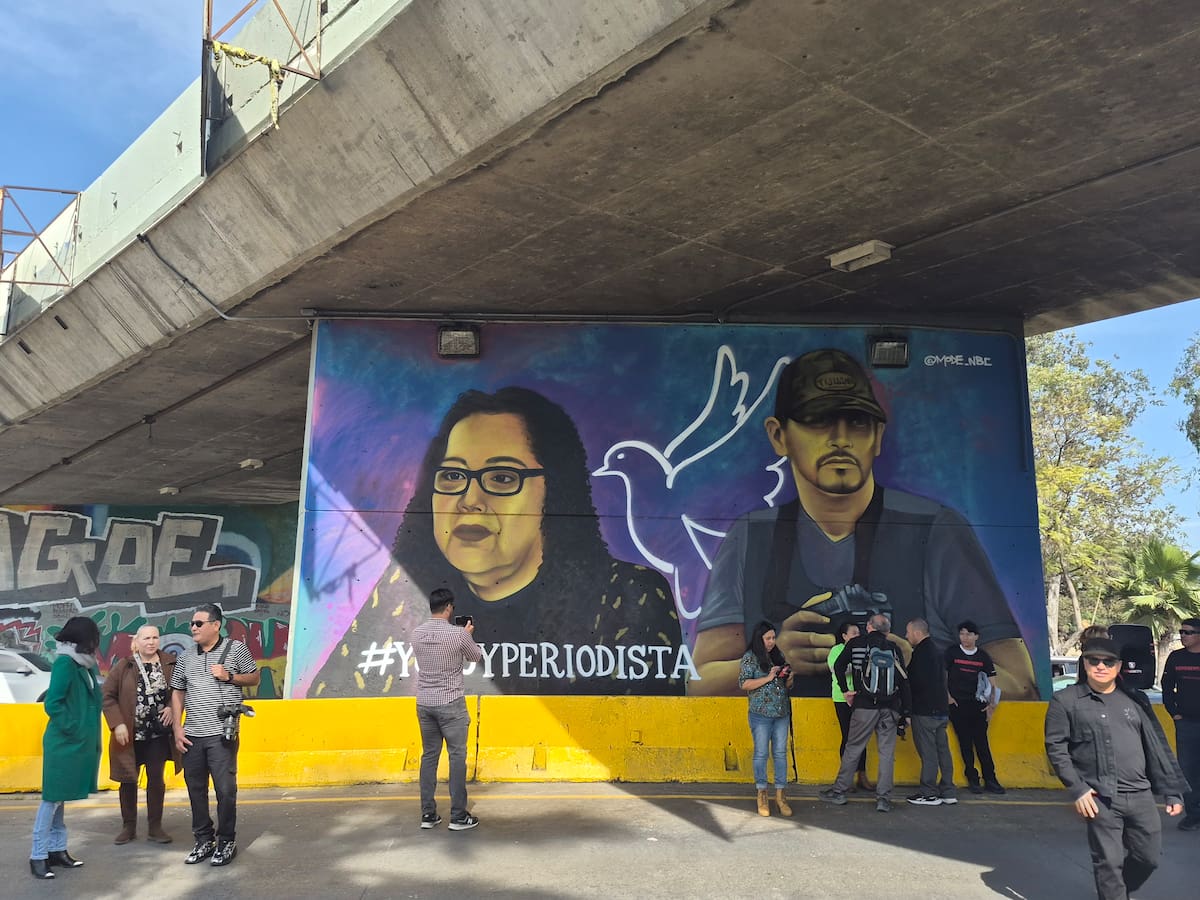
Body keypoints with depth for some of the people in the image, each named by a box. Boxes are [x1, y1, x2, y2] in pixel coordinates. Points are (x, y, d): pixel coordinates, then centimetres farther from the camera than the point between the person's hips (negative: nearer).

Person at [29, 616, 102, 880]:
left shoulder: (87, 665, 8)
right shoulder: (65, 663, -16)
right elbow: (52, 704, -21)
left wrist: (89, 736, 8)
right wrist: (72, 730, -16)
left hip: (78, 745, 8)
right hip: (63, 744, -8)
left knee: (59, 799, 16)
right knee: (52, 799, 0)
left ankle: (57, 849, 24)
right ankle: (38, 856, 9)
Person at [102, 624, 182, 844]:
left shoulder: (170, 662, -2)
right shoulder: (123, 666, -7)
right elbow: (107, 695, -6)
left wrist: (172, 707, -9)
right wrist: (117, 724, -13)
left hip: (159, 734, 1)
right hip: (130, 735, -1)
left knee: (156, 779, 9)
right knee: (128, 781, 10)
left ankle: (155, 827, 20)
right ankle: (128, 827, 26)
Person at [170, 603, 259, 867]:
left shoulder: (236, 648, -1)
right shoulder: (185, 658, 10)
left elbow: (255, 678, 6)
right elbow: (177, 694, 12)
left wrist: (229, 676, -11)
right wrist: (178, 729, 4)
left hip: (222, 734, -4)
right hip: (192, 736, 4)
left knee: (225, 789, -2)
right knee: (196, 790, 11)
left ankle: (227, 842, 12)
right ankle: (203, 840, 24)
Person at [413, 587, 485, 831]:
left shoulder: (417, 633, 0)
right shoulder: (458, 634, -15)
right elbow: (477, 657, 3)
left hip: (424, 704, 5)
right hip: (450, 704, -5)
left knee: (429, 756, 13)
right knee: (457, 757, 3)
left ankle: (428, 814, 16)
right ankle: (458, 816, 7)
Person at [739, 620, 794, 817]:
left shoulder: (777, 656, 12)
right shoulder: (750, 657, -4)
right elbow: (744, 684, -12)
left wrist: (789, 678, -3)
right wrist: (768, 678, -16)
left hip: (782, 713, 5)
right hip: (761, 714, -5)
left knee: (780, 753, 6)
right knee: (761, 754, 1)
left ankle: (780, 795, 13)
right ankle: (762, 796, 11)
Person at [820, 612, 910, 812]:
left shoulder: (857, 643, 3)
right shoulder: (894, 648, 6)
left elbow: (838, 666, 5)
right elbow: (904, 680, 5)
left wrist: (845, 690, 12)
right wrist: (905, 711, 8)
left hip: (864, 706, -2)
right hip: (890, 709, 2)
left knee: (852, 749, 7)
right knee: (887, 753, 6)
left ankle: (839, 791, 13)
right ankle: (883, 799, 6)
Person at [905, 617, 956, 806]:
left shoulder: (921, 653, -14)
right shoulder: (935, 651, 17)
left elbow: (916, 682, -19)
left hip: (925, 710, -9)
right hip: (941, 709, 9)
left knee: (927, 751, -4)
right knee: (942, 749, 12)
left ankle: (929, 793, 0)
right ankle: (947, 792, 17)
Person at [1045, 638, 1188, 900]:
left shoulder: (1135, 699, 9)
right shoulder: (1066, 700, -4)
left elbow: (1157, 746, 12)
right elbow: (1056, 747, -4)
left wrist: (1172, 791, 10)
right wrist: (1077, 789, -10)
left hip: (1141, 796, 4)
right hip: (1100, 799, -4)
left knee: (1149, 857, 13)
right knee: (1109, 863, 0)